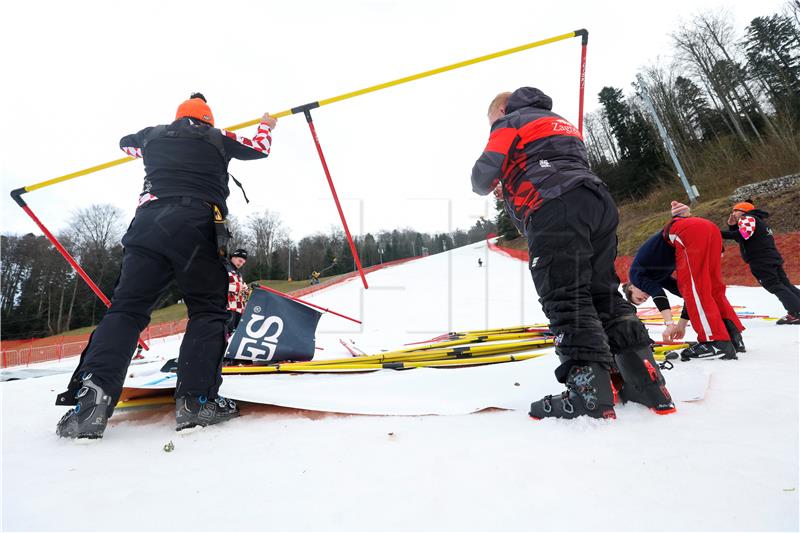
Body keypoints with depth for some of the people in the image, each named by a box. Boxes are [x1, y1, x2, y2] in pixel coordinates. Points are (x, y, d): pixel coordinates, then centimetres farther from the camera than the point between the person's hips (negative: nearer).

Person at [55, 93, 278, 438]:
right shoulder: (217, 138, 18)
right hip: (197, 228, -3)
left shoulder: (154, 136, 26)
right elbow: (259, 149, 33)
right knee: (208, 309, 1)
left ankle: (91, 399, -13)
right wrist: (266, 126, 55)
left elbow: (125, 143, 48)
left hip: (148, 223, 3)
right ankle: (195, 400, -12)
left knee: (126, 308, 2)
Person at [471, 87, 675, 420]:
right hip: (599, 203, 8)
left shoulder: (510, 122, 15)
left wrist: (488, 186, 25)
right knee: (604, 293, 8)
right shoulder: (560, 122, 39)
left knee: (566, 299, -12)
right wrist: (513, 189, 34)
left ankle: (591, 393, -18)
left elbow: (484, 174, 1)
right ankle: (647, 381, 7)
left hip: (554, 211, -8)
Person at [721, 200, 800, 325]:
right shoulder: (757, 221, 27)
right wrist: (732, 226, 16)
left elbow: (744, 234, -25)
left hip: (761, 261, -10)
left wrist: (721, 234, -28)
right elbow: (740, 238, 28)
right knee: (785, 284, 11)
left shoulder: (747, 218, -6)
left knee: (775, 287, -8)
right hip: (772, 258, 10)